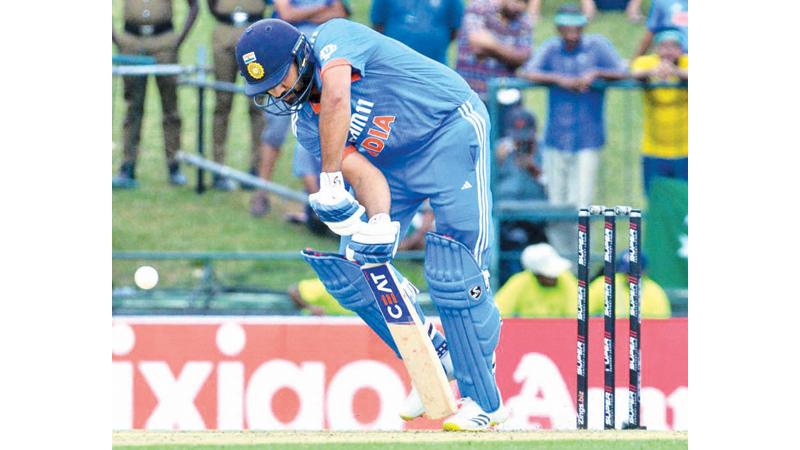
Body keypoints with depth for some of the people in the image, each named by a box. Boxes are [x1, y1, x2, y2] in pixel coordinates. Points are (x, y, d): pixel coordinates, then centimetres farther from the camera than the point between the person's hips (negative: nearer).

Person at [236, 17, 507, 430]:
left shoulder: (333, 38, -21)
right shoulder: (304, 123, -3)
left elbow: (336, 98, -41)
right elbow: (364, 172, -16)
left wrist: (330, 183, -38)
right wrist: (380, 222, -36)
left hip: (451, 131, -8)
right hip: (395, 161, 8)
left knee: (452, 274, -13)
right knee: (354, 269, 2)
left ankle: (484, 401, -6)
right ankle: (436, 361, 19)